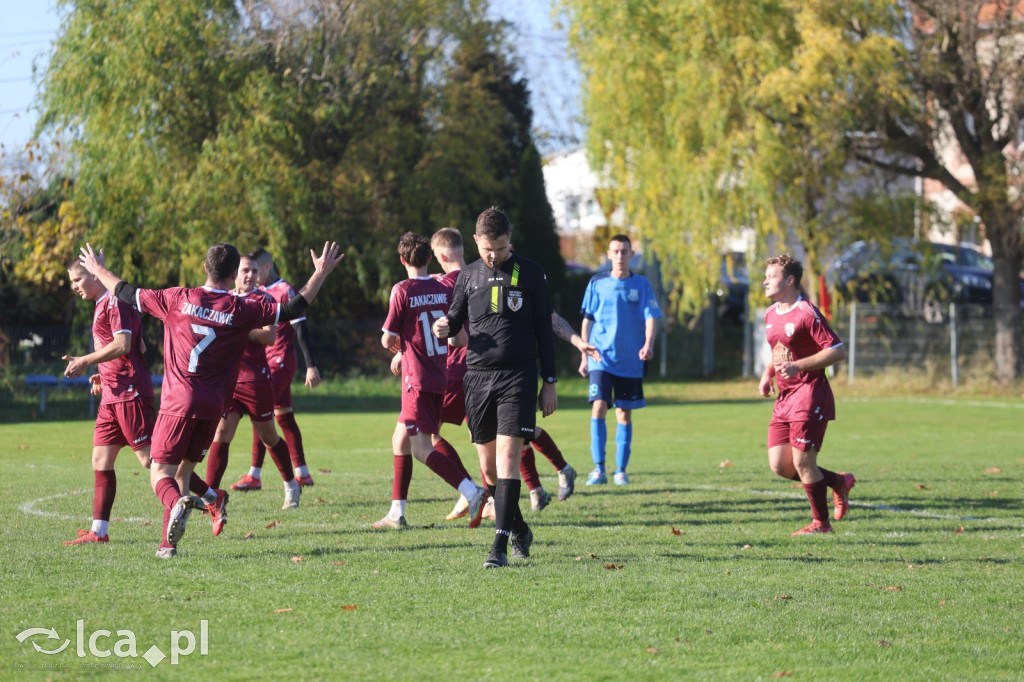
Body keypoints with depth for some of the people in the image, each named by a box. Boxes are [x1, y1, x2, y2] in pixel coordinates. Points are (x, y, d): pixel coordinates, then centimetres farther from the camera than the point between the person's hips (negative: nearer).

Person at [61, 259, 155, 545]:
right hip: (112, 395, 10)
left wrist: (85, 361, -23)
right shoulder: (103, 305, 20)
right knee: (101, 460, 6)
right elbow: (140, 348, 25)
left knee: (150, 458, -8)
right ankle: (98, 531, 6)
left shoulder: (115, 302, -11)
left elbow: (122, 345, -23)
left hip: (130, 393, -10)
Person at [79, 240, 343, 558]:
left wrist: (99, 270, 24)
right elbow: (292, 309, 5)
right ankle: (168, 542, 10)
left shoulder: (178, 299, -3)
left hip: (177, 402, -2)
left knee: (160, 472, -1)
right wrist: (320, 274, 17)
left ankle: (178, 504, -34)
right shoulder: (241, 310, -2)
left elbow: (127, 294, 7)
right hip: (212, 407, 2)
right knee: (183, 469, 16)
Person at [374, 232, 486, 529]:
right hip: (441, 376, 7)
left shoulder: (403, 291, -11)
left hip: (418, 379, -7)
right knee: (400, 439, 15)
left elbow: (387, 340, -9)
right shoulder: (443, 290, 7)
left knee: (422, 448, -9)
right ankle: (396, 513, 15)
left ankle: (473, 493, -24)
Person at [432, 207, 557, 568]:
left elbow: (544, 329, 5)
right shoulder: (468, 275, 9)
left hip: (518, 376, -3)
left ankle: (500, 545, -17)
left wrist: (549, 382, 2)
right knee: (489, 466, 6)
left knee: (507, 456, -14)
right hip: (478, 376, 3)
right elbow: (455, 322, 18)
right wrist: (443, 328, -8)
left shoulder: (530, 273, 2)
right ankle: (519, 530, 27)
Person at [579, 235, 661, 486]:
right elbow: (587, 321, 10)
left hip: (630, 361, 1)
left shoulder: (641, 284, 4)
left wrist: (648, 345, -18)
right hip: (602, 358, -1)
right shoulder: (597, 283, 4)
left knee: (624, 414, 5)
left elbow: (650, 317, 0)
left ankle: (621, 470, 13)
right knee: (598, 406, -15)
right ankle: (598, 468, -13)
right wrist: (584, 356, 7)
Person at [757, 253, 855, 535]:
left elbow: (838, 351, -17)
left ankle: (821, 522, 8)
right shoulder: (771, 315, 13)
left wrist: (798, 366, -23)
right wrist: (768, 374, 11)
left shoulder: (807, 313, -13)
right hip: (784, 397, 8)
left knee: (802, 462, -9)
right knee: (779, 465, 2)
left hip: (809, 395, -8)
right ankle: (839, 482, 22)